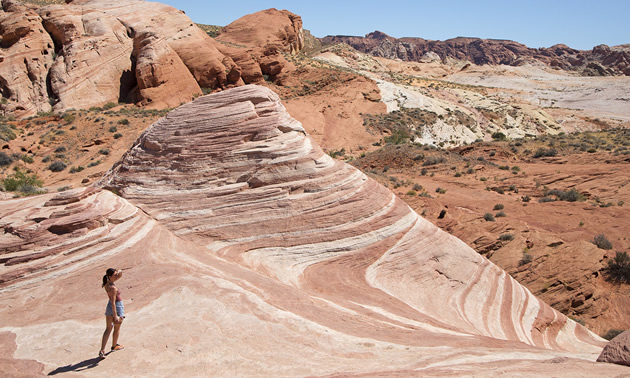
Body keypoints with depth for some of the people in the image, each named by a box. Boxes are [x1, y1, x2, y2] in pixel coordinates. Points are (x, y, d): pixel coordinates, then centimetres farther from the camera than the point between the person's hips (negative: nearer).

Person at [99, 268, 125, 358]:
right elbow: (113, 302, -26)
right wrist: (115, 316, -23)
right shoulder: (113, 288, -27)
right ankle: (114, 346, 36)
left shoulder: (107, 283, -3)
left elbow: (120, 274, 5)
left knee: (108, 329, 11)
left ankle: (102, 351, 5)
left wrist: (119, 272, -18)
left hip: (109, 307, 7)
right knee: (117, 328, 17)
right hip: (117, 307, -7)